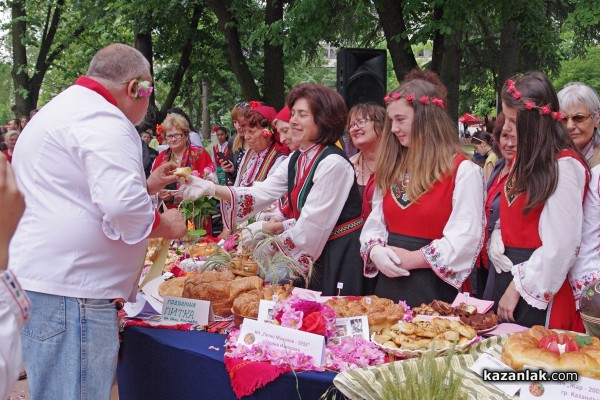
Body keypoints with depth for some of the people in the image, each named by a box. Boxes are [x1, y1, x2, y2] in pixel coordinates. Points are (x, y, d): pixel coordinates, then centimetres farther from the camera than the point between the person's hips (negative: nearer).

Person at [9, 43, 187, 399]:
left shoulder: (67, 108, 21)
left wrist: (145, 186, 28)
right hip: (68, 290, -11)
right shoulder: (102, 121, -14)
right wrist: (166, 225, -8)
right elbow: (122, 207, -26)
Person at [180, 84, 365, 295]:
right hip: (317, 253, 8)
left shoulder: (333, 163, -20)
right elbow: (260, 192, -2)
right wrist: (210, 188, -13)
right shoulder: (295, 160, 7)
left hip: (342, 255, -8)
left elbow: (313, 223, -20)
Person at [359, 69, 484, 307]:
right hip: (389, 284, 6)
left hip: (433, 289, -6)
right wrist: (375, 250, -8)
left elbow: (465, 240, -17)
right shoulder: (392, 168, 12)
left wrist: (412, 259, -17)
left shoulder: (463, 171, -9)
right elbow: (375, 222, 13)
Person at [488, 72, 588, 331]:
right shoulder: (525, 159, 13)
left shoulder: (564, 166, -15)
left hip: (539, 291, -8)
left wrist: (518, 287, -15)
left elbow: (560, 246, -19)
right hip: (507, 276, 8)